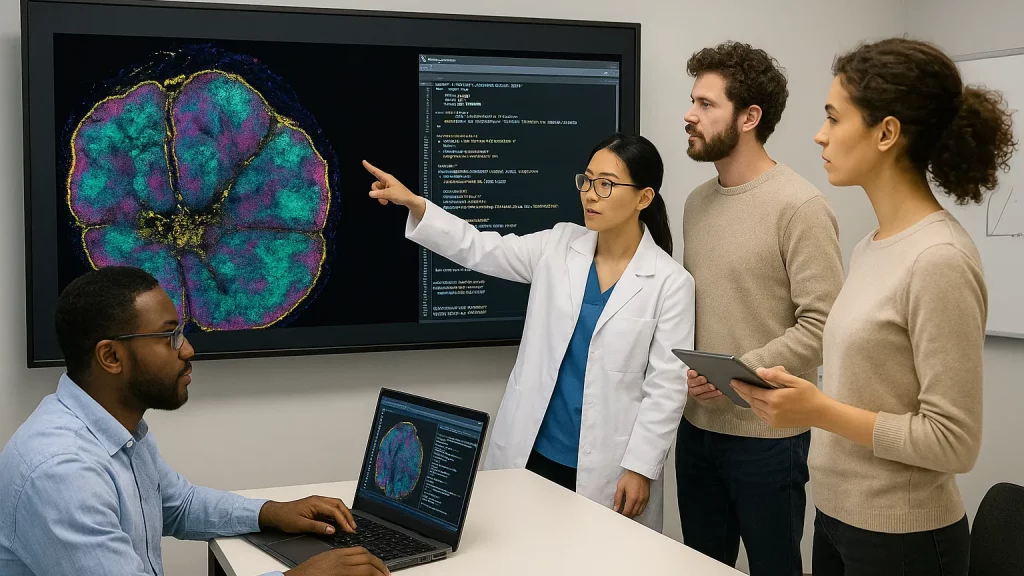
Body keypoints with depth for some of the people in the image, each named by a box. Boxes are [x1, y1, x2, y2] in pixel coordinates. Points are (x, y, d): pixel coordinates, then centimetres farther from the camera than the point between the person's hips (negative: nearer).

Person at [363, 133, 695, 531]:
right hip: (530, 453, 4)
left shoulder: (670, 283, -7)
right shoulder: (559, 245, 4)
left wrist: (641, 468, -11)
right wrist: (414, 205, -15)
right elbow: (481, 250, -2)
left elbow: (667, 387, -8)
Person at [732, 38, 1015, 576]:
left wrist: (821, 412, -22)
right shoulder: (869, 247, 4)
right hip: (837, 515, 7)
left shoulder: (940, 259, -20)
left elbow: (953, 442, -20)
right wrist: (796, 395, -1)